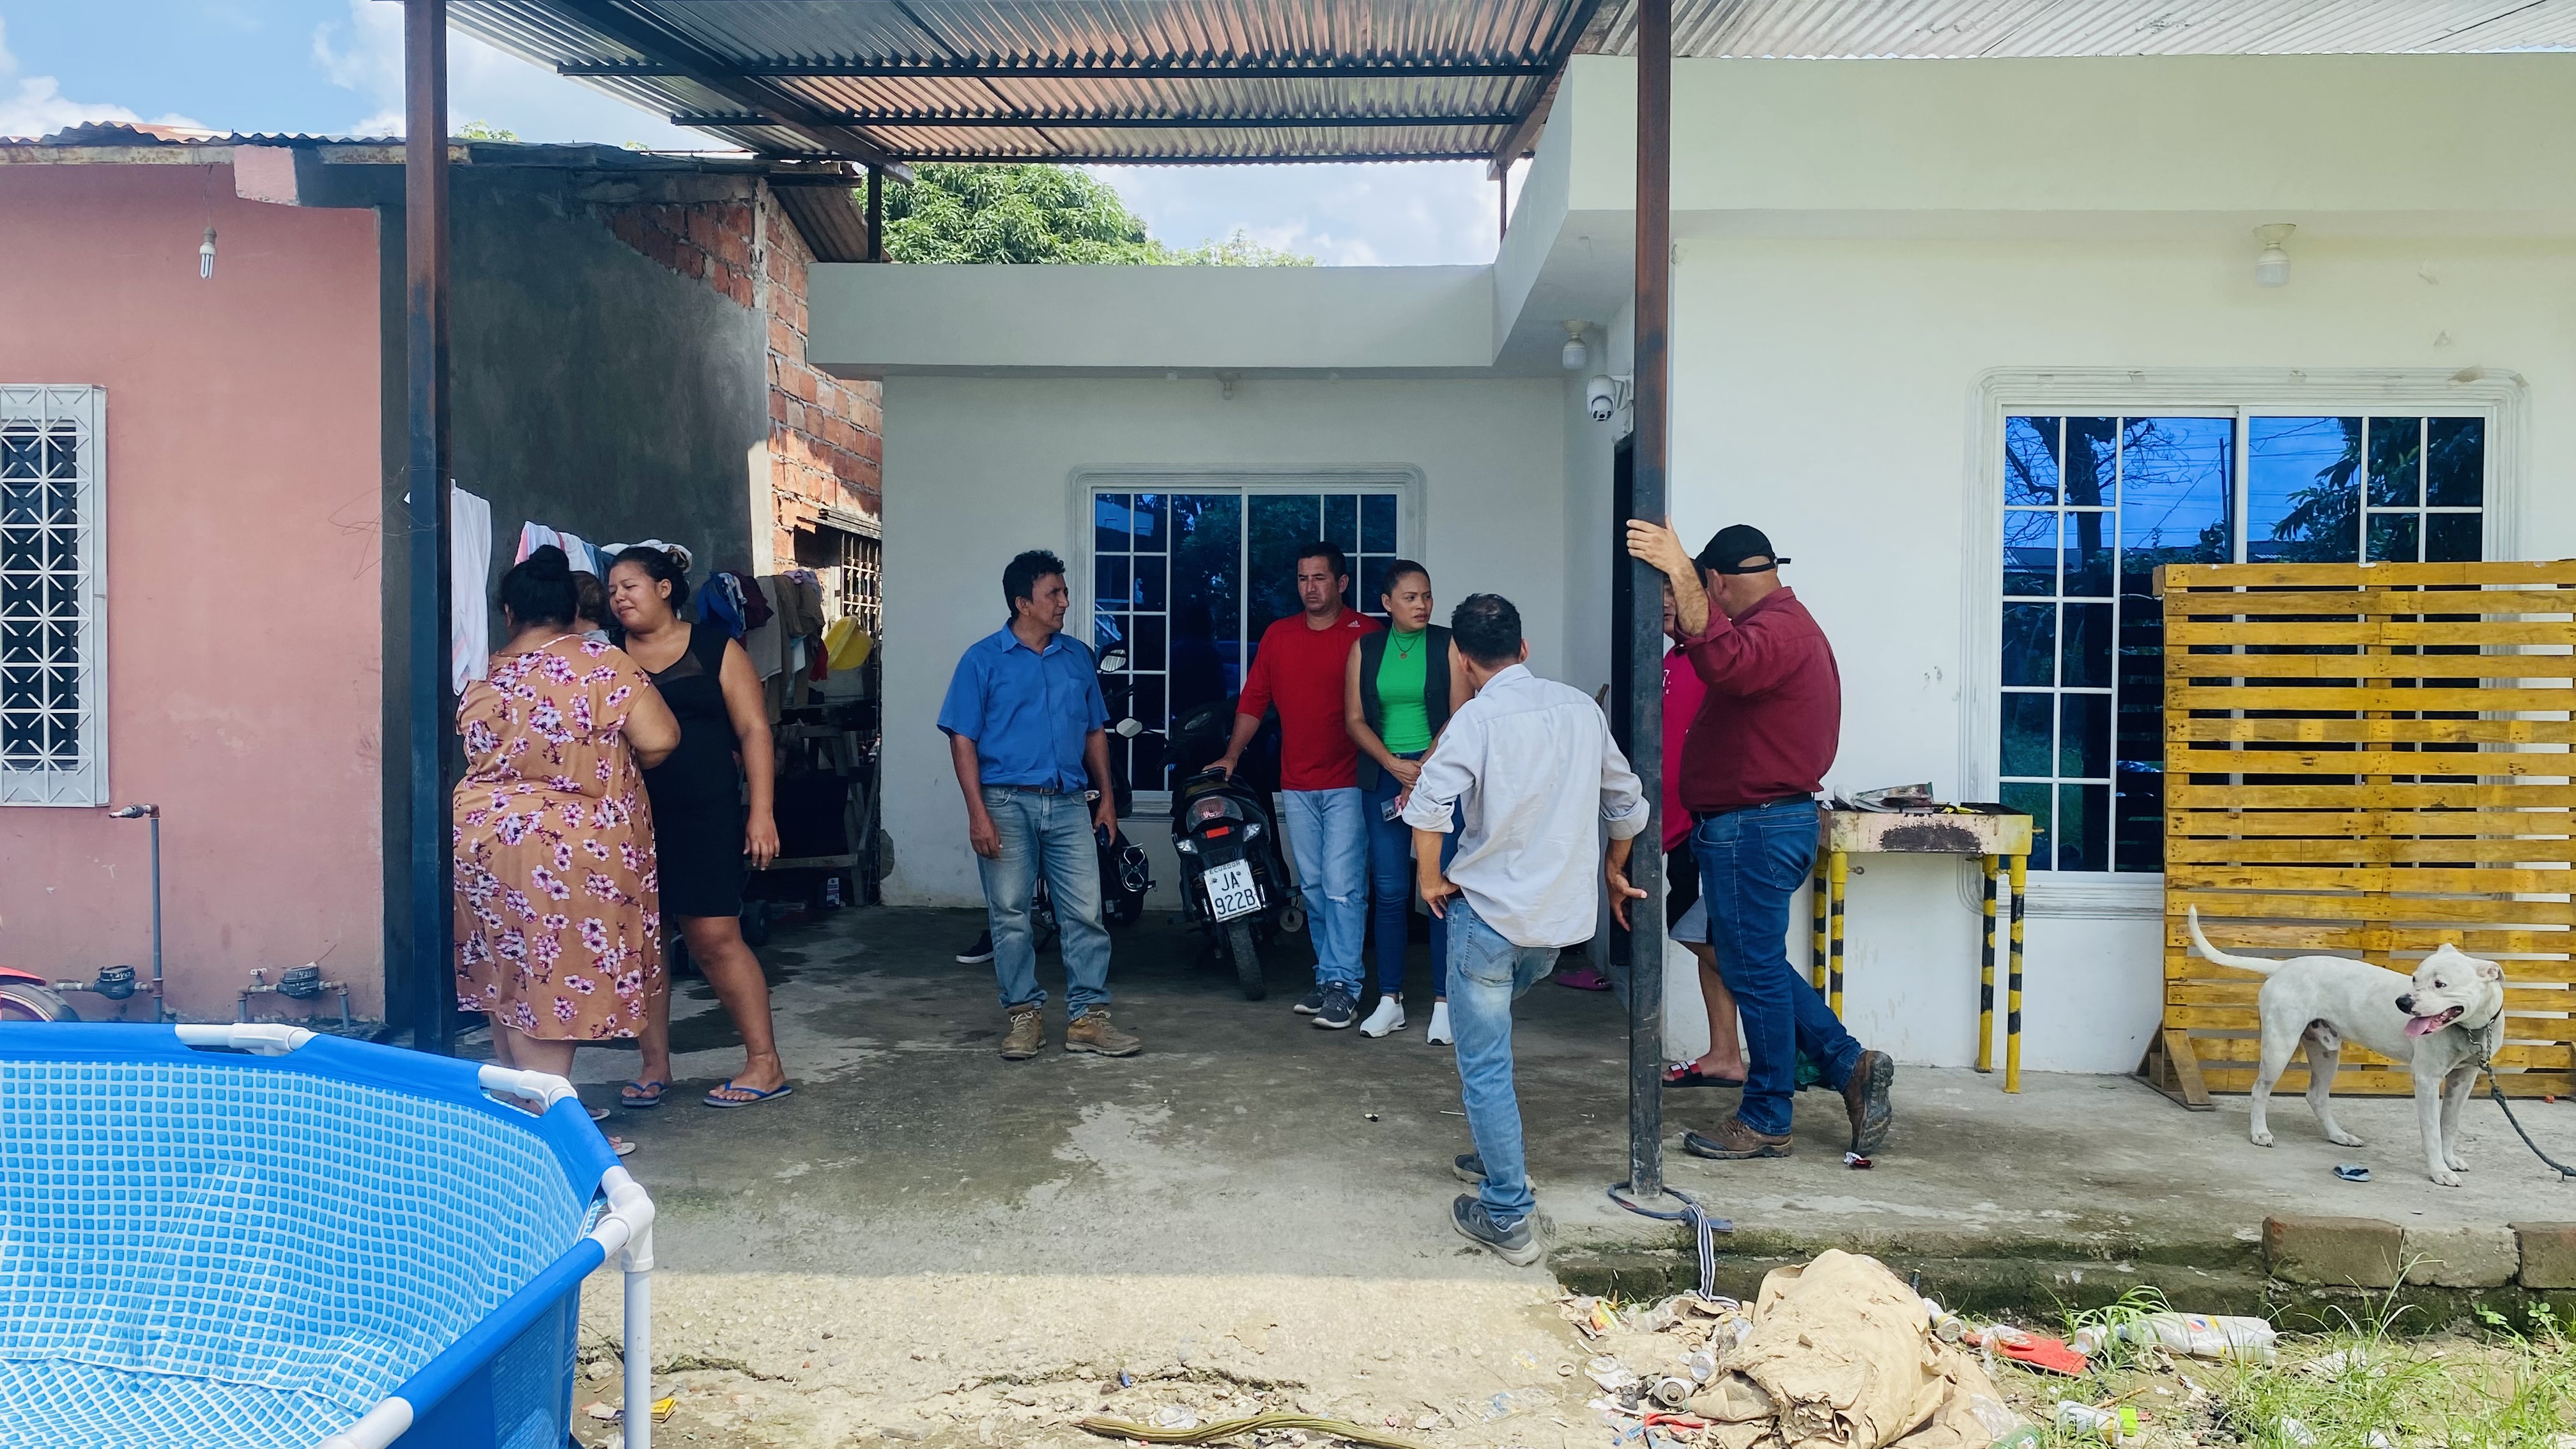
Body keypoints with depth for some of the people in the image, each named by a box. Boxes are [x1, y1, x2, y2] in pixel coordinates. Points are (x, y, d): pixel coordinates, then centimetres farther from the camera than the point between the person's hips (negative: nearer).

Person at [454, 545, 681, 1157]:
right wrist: (621, 767, 5)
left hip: (484, 838, 5)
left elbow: (479, 760, 16)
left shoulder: (483, 683, 7)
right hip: (566, 850, -5)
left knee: (510, 984, 15)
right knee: (552, 989, -1)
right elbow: (660, 739, -15)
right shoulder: (601, 664, -9)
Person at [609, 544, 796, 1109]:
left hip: (705, 816, -3)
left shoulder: (716, 649, 3)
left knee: (715, 937, -5)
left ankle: (765, 1064, 4)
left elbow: (754, 731, -1)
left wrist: (761, 811, -9)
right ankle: (654, 1067, 16)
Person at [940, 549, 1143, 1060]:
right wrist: (978, 812, -12)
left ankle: (1088, 1016, 6)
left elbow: (1095, 732, 18)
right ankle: (1023, 1014, 15)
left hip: (1069, 804, 3)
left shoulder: (1078, 658, 11)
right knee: (1011, 917, 3)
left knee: (1085, 913, 0)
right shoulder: (983, 660, -1)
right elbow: (963, 739, -4)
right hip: (1008, 804, -3)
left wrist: (1106, 797, 11)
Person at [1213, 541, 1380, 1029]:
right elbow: (1254, 699, 13)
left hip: (1347, 783, -5)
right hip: (1297, 784, 5)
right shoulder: (1278, 635, 10)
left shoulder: (1366, 634, -5)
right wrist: (1232, 754, 7)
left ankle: (1343, 986, -1)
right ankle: (1326, 976, 21)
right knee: (1313, 887, 11)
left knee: (1342, 886, -7)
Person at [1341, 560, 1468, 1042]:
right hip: (1383, 777, 2)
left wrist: (1424, 771, -12)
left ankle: (1444, 1003, 2)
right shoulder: (1366, 648, 9)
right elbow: (1355, 719, 5)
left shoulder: (1447, 645, 2)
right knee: (1389, 890, 4)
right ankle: (1389, 1001, 13)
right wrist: (1394, 765, -8)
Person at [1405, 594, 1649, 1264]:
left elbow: (1429, 804, -26)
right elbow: (1627, 801, 14)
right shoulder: (1581, 708, 4)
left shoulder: (1478, 718, -13)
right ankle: (1499, 1159, 36)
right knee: (1488, 1026, 28)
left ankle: (1506, 1216, 7)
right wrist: (1613, 870, 29)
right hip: (1562, 918, 7)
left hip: (1489, 913, -6)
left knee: (1485, 1067, 3)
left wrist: (1430, 877, -10)